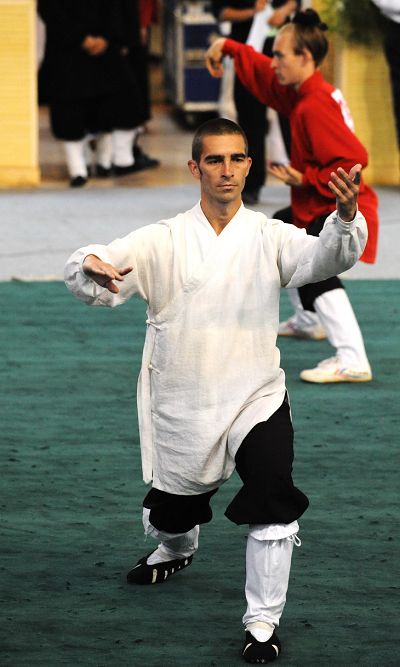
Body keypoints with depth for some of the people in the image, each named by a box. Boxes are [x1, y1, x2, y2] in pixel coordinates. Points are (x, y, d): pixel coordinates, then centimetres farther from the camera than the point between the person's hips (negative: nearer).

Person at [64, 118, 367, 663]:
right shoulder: (163, 241, -5)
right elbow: (90, 277, -13)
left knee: (273, 504, -21)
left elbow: (322, 257, -23)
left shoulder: (269, 237, -5)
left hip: (255, 398, -1)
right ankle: (176, 551, 57)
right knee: (173, 509, 20)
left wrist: (346, 217, -46)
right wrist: (91, 267, -39)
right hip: (181, 407, 1)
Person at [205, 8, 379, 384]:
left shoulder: (315, 107, -25)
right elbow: (264, 74, 24)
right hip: (316, 208, 12)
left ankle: (352, 360, -45)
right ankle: (309, 321, 53)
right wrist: (227, 47, 17)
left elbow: (353, 160, -31)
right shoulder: (299, 91, 5)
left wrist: (305, 180, -25)